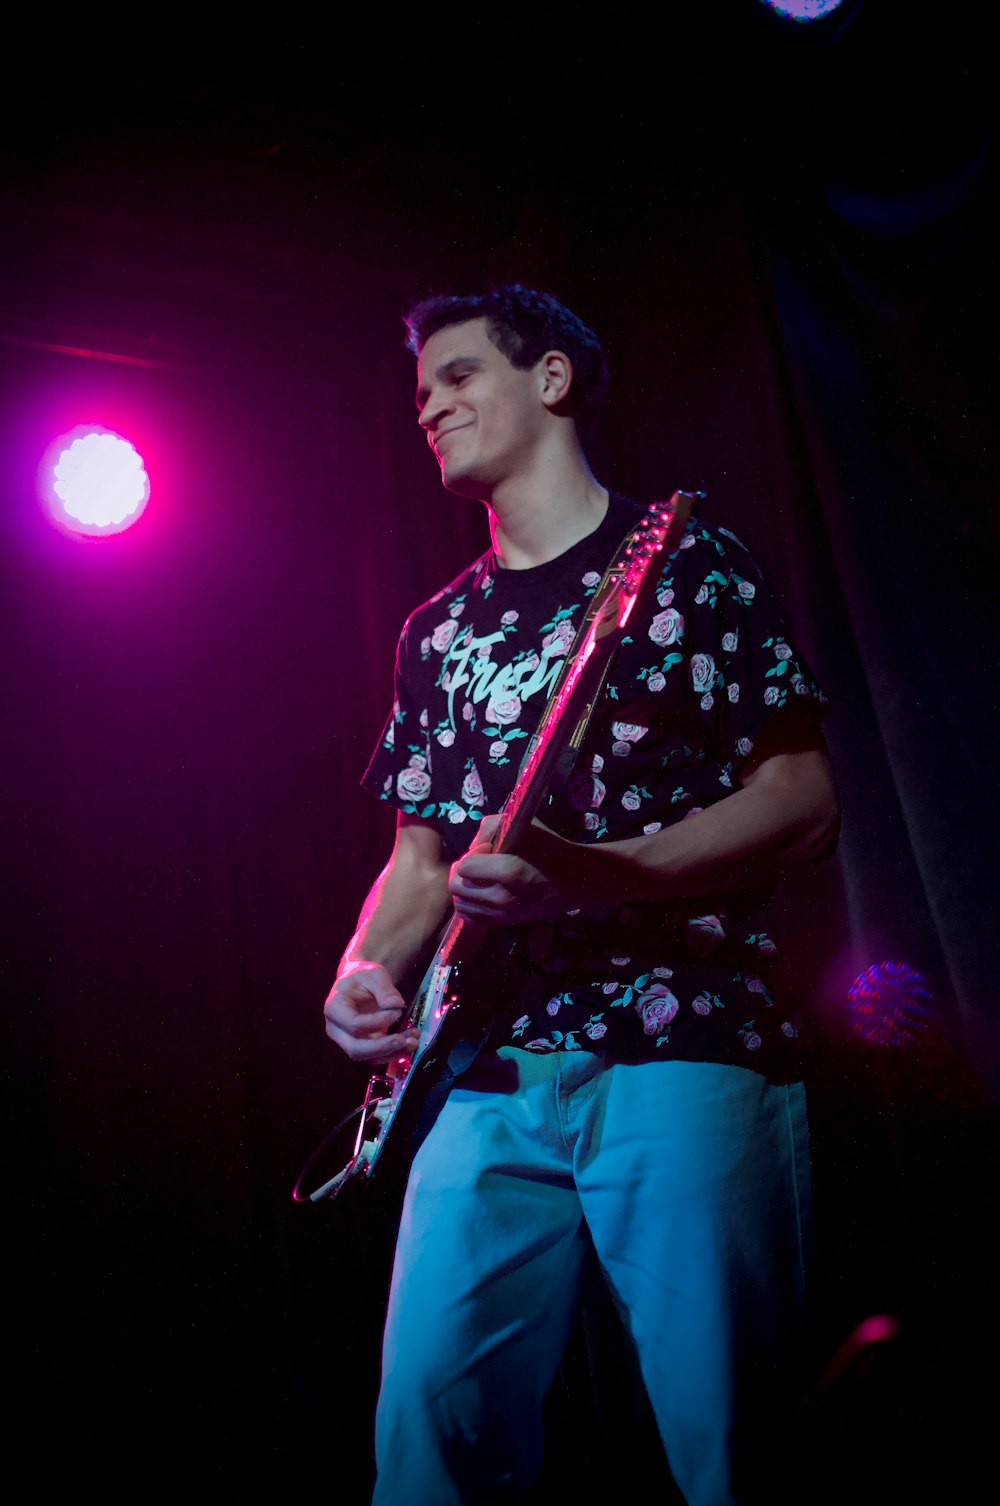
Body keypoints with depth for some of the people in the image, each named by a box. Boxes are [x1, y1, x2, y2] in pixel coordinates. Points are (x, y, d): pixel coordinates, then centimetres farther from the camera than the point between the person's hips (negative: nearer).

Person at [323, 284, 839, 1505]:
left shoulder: (688, 562, 6)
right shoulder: (437, 632, 21)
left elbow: (804, 801, -1)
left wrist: (598, 874, -15)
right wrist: (365, 969, 2)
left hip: (686, 1047, -4)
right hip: (493, 1073, 5)